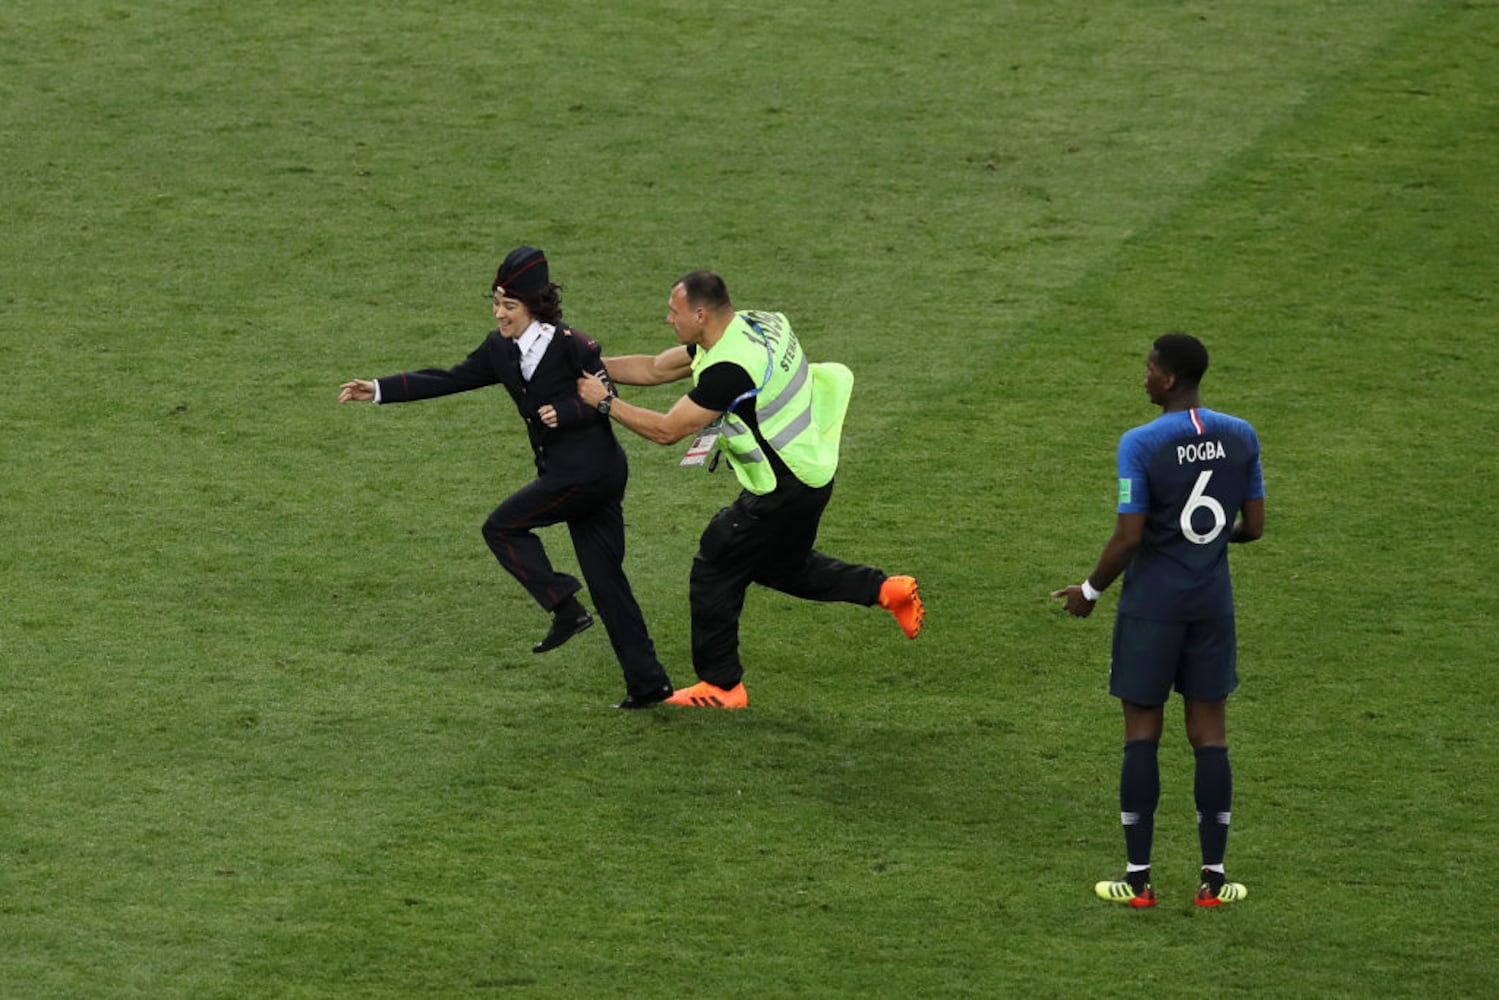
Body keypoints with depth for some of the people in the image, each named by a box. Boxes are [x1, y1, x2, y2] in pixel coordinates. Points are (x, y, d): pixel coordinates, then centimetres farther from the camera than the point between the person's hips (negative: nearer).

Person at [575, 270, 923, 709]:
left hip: (782, 493, -10)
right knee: (781, 566, 27)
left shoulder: (729, 369, -28)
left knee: (714, 570, 5)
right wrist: (589, 366, 3)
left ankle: (721, 685, 15)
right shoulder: (751, 325, 3)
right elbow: (655, 368, 10)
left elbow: (666, 430, -23)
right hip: (811, 471, 10)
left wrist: (605, 401, -14)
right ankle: (885, 588, 23)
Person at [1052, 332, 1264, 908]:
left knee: (1142, 734, 4)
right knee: (1210, 734, 8)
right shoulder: (1241, 438, 0)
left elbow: (1128, 538, -16)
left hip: (1152, 605, -4)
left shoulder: (1141, 444, -15)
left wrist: (1090, 591, -1)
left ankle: (1138, 878, 6)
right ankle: (1213, 877, 9)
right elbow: (1254, 526, 4)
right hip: (1213, 602, 4)